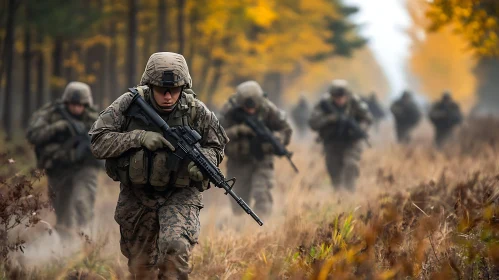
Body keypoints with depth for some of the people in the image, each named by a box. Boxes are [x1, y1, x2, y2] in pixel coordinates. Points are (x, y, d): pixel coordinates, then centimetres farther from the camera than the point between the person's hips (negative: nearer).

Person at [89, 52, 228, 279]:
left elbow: (216, 147, 7)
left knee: (176, 246, -30)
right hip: (137, 197, 1)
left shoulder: (196, 111, -8)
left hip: (180, 195, -1)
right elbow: (98, 142, -15)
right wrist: (139, 138, -26)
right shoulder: (129, 105, -11)